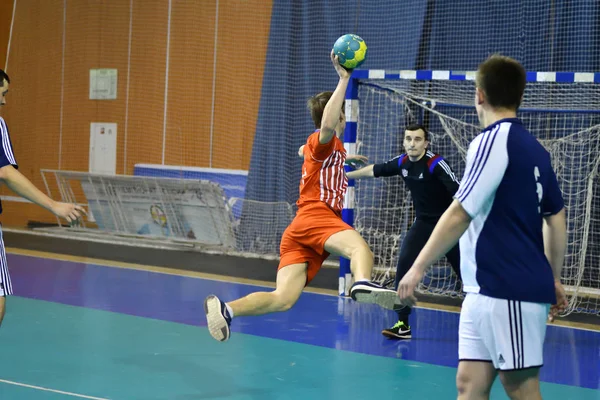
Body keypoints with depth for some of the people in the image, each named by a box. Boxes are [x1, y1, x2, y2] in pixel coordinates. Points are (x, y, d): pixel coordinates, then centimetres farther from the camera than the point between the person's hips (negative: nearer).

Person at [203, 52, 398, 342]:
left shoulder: (314, 145, 32)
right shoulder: (327, 142, 5)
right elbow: (327, 125, -22)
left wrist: (343, 159, 64)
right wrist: (343, 80, -23)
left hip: (297, 230, 8)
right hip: (316, 216, -8)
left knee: (283, 299, -8)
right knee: (359, 247, -35)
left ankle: (225, 309, -23)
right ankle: (363, 285, -67)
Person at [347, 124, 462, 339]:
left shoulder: (436, 164, -21)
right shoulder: (402, 162, -2)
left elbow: (458, 191, -30)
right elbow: (374, 170, 15)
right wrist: (347, 175, 26)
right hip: (423, 223, 5)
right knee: (404, 265, -9)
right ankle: (402, 325, -2)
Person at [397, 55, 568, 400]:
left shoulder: (494, 140, -12)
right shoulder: (534, 147, 13)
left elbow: (459, 215, -17)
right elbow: (557, 218, 19)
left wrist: (418, 268, -13)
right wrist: (554, 279, 26)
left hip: (510, 292, -8)